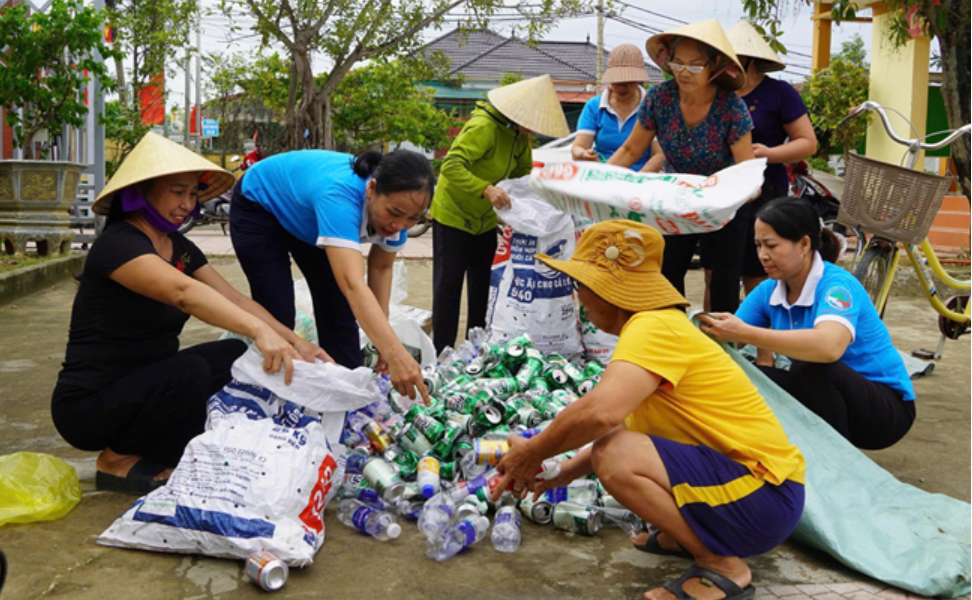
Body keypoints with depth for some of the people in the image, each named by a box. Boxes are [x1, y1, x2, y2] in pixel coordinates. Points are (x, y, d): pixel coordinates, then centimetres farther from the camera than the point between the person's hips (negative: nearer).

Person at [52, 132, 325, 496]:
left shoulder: (179, 247, 6)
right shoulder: (117, 244, -21)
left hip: (146, 385, 9)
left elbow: (234, 299, -2)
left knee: (240, 357, -6)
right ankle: (116, 461, -7)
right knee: (190, 372, -33)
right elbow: (184, 292, -39)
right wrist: (260, 332, -52)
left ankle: (157, 454, 3)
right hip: (89, 405, -8)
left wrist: (294, 343, -16)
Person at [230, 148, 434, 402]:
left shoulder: (396, 206, -25)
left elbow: (381, 267, -9)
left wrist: (383, 341, -19)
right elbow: (352, 284, -56)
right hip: (261, 205, -6)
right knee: (277, 314, -10)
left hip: (304, 215, 6)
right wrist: (395, 354, -67)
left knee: (337, 309, 1)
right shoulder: (340, 194, -45)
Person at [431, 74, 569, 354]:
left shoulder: (521, 134, 0)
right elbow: (451, 166, -35)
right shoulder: (483, 127, -26)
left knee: (482, 286, 11)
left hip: (485, 220, 8)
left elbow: (522, 172, 12)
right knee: (448, 286, -4)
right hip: (453, 216, -8)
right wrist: (486, 189, -45)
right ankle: (442, 354, 3)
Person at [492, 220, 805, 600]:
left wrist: (532, 453, -19)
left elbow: (601, 412, -35)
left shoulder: (654, 327, -20)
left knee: (615, 457, -26)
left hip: (766, 495, -10)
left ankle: (723, 566, -9)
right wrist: (562, 473, 13)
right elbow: (626, 429, 17)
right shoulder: (663, 326, 11)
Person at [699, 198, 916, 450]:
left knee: (811, 368, -33)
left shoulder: (837, 285, -24)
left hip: (887, 408, -7)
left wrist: (744, 333, -46)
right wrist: (712, 329, -31)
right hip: (830, 399, 7)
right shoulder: (769, 291, -2)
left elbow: (829, 346, -45)